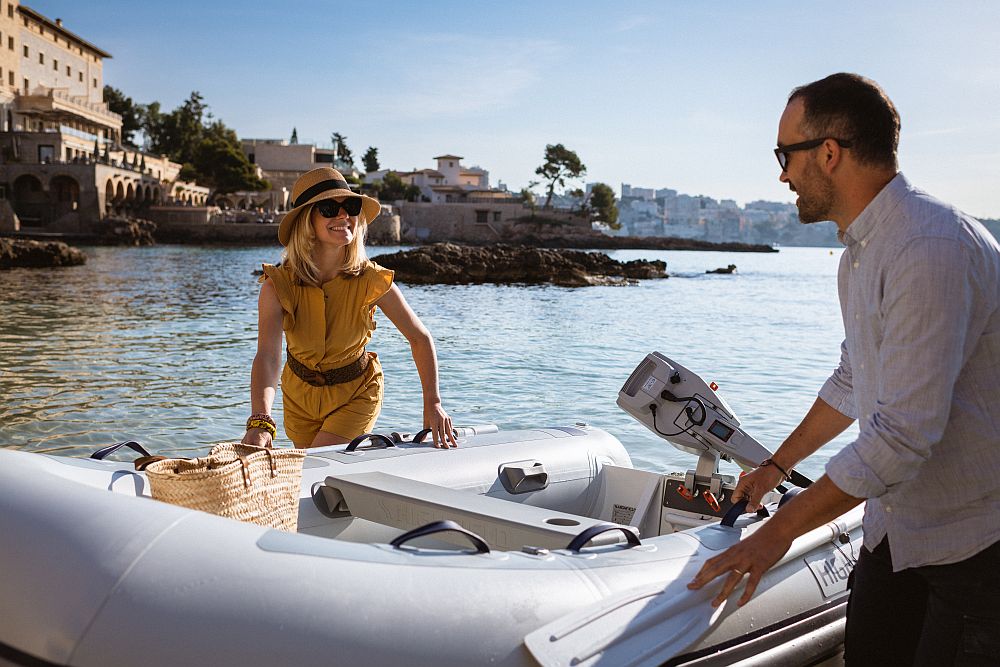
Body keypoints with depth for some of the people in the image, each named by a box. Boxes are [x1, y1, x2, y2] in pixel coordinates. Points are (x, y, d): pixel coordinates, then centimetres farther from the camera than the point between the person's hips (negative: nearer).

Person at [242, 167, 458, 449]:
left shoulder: (372, 281, -24)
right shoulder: (278, 285, -26)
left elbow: (420, 338, -14)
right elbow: (267, 355, -39)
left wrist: (433, 402, -24)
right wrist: (260, 421, -56)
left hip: (356, 394, -1)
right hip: (301, 395, 2)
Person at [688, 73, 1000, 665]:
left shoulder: (931, 248, -27)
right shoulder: (861, 250, 7)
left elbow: (903, 433, -29)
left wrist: (780, 530, -21)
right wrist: (776, 467, 26)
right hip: (897, 523, 9)